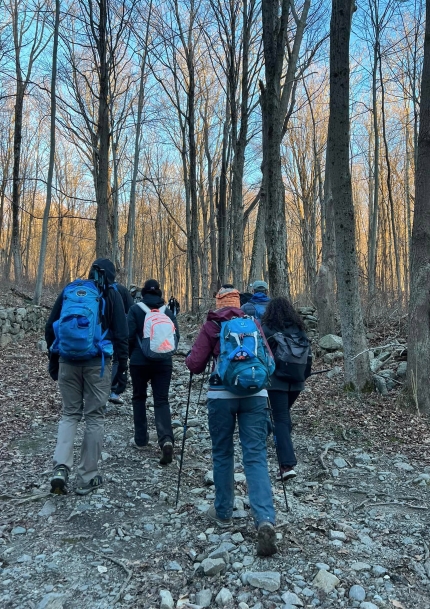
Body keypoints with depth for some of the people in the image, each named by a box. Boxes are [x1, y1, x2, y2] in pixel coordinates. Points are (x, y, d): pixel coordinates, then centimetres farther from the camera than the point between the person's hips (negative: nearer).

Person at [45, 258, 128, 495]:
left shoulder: (68, 290, 10)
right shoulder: (111, 295, 0)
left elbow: (50, 327, 11)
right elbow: (120, 332, -4)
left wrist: (53, 359, 18)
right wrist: (122, 364, 4)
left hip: (68, 361, 3)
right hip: (96, 362, -3)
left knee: (69, 414, 15)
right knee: (94, 416, 7)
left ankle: (60, 467, -1)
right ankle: (87, 477, 12)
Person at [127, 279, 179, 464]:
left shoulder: (135, 309, -4)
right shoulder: (167, 311, 4)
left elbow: (129, 335, -7)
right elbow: (176, 336, 3)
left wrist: (131, 354, 10)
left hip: (140, 360, -1)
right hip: (163, 362, 2)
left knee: (139, 397, 16)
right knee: (161, 400, 3)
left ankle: (140, 439, 20)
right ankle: (166, 439, -16)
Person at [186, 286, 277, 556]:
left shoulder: (211, 325, 3)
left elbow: (195, 365, 0)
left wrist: (190, 357, 21)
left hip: (222, 394, -1)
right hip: (255, 394, 2)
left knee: (222, 454, 15)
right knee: (256, 456, 2)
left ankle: (223, 512, 28)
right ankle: (266, 519, -12)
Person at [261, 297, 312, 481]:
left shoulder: (267, 329, -7)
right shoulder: (299, 329, 6)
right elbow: (308, 354, 7)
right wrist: (304, 375, 18)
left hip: (276, 381, -5)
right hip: (296, 382, 5)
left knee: (280, 419, -4)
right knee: (284, 415, 22)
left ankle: (287, 465, -11)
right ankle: (285, 457, 32)